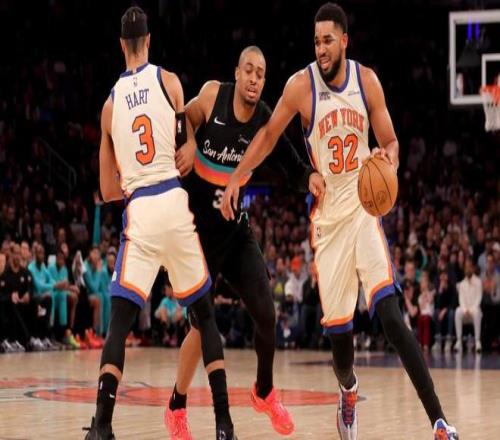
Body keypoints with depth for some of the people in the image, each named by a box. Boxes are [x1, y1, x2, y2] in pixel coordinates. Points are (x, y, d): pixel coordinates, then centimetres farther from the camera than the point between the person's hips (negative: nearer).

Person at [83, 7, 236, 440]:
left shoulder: (110, 102, 12)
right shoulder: (168, 80, 4)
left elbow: (108, 190, 16)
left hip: (137, 212, 1)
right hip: (175, 202, -1)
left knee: (120, 321, 3)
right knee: (205, 314, 11)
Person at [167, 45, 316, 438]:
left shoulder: (266, 120, -9)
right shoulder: (212, 95, -15)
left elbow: (295, 169, -9)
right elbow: (183, 122, 3)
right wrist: (188, 144, -17)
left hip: (236, 228, 3)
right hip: (198, 227, -3)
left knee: (266, 313, -3)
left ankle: (265, 392, 22)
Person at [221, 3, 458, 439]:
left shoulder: (366, 80, -3)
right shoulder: (301, 85, -7)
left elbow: (390, 141, 4)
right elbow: (268, 135, 6)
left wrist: (389, 157, -18)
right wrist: (235, 178, -1)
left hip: (363, 206, 0)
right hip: (327, 214, 0)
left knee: (390, 316, -16)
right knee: (337, 326, 3)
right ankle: (348, 392, 39)